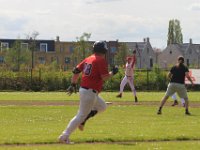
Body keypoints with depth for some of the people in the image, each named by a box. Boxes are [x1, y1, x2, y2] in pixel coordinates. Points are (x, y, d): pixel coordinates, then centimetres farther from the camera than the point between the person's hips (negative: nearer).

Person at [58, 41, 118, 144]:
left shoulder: (88, 59, 12)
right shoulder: (101, 60, -11)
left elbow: (76, 70, 12)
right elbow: (104, 77, -18)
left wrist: (73, 84, 17)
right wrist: (113, 72, -1)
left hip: (83, 89, 9)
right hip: (90, 92, -9)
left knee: (102, 106, 24)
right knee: (81, 115, -6)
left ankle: (82, 120, 13)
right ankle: (64, 136, -8)